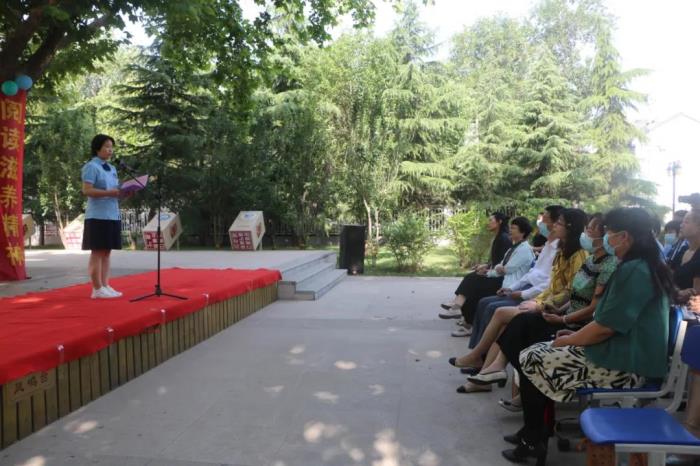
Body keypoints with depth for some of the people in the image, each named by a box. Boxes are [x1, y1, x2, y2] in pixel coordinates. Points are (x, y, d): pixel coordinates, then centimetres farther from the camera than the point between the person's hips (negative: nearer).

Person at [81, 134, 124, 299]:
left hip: (112, 215, 8)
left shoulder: (112, 169, 19)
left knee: (106, 252, 8)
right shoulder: (91, 166, -6)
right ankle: (97, 289, -2)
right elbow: (87, 190, -15)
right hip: (98, 216, -8)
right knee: (97, 252, -5)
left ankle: (105, 286, 12)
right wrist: (109, 193, -21)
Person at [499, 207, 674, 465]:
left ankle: (533, 441, 13)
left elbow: (605, 327, -22)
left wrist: (567, 341, -7)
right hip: (626, 354, 10)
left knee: (529, 360, -3)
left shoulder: (632, 271, -21)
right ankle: (534, 434, 19)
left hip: (621, 365, -10)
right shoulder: (648, 267, 11)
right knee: (540, 353, 13)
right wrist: (574, 336, 12)